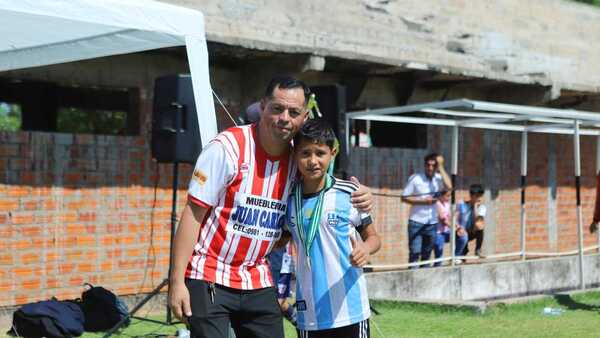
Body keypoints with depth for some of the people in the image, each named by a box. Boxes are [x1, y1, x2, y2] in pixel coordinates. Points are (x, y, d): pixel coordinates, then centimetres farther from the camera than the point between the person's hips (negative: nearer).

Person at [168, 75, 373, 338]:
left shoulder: (297, 159, 1)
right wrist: (176, 282, -16)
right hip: (209, 277, -5)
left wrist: (356, 199, -6)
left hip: (258, 282, 5)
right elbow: (192, 215, -12)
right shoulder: (227, 147, -14)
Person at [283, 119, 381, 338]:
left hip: (349, 309, -3)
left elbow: (372, 237, 2)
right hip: (308, 313, 3)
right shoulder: (289, 199, 2)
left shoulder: (349, 194, -6)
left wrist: (365, 249, -20)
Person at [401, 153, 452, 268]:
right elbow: (404, 198, -3)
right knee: (414, 253, -8)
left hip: (432, 223, 3)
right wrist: (423, 201, -14)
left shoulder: (439, 178, 2)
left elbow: (449, 187, -19)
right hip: (416, 222, -3)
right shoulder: (415, 178, -5)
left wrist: (441, 167, -16)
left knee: (427, 254, 10)